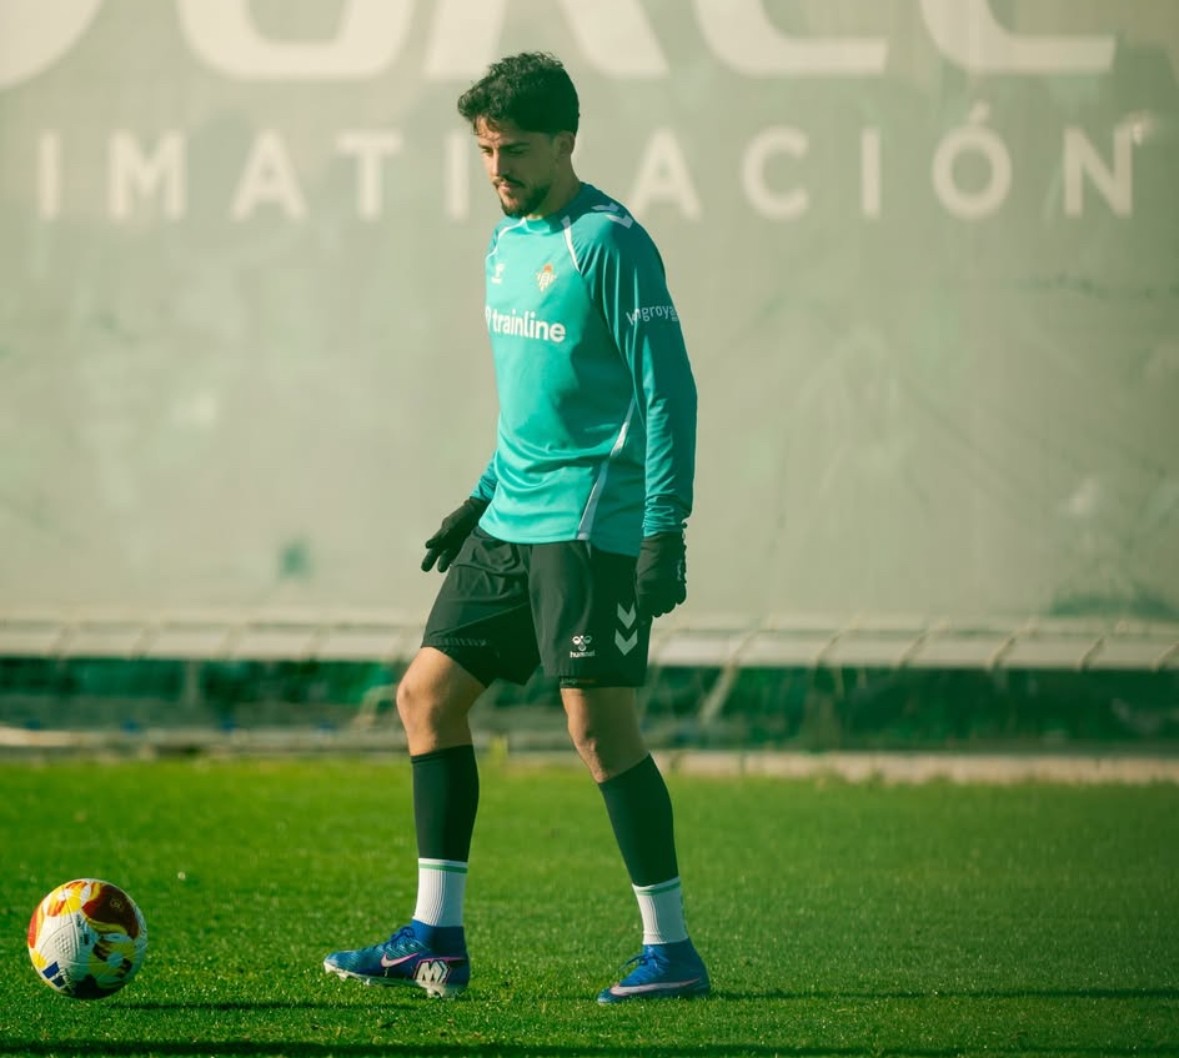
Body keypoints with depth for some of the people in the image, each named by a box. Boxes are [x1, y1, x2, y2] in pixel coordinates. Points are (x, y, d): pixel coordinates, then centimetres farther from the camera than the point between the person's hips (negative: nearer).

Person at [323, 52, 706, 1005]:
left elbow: (668, 389, -15)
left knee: (599, 723, -11)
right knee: (429, 693, 8)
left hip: (592, 524, -9)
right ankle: (436, 941, 13)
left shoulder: (609, 242, -12)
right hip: (513, 524, 9)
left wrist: (666, 527, -21)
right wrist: (485, 495, 24)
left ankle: (671, 950, -4)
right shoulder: (509, 241, 14)